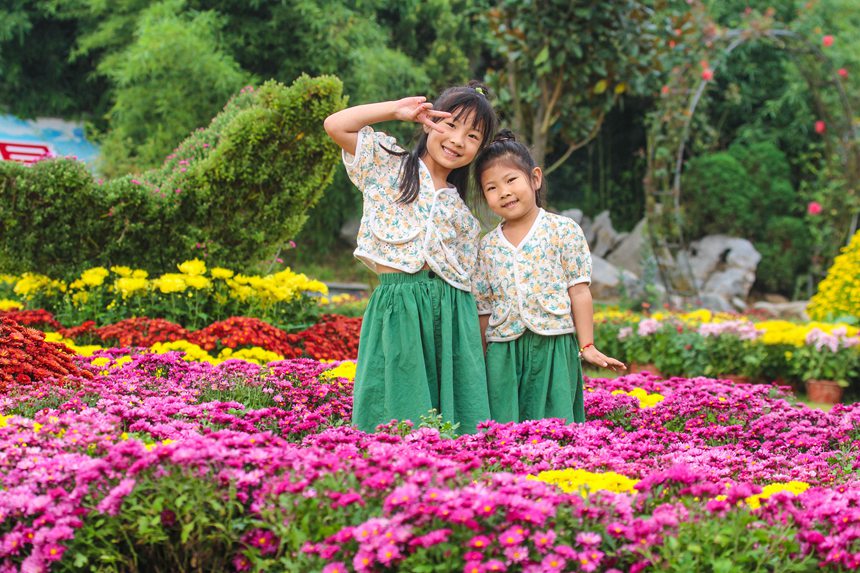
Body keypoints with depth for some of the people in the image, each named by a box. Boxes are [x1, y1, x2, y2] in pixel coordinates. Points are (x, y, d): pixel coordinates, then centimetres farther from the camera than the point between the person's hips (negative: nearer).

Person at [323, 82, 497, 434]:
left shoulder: (462, 214, 18)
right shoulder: (388, 165, 9)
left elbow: (465, 283, 15)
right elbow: (335, 125, -3)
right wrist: (398, 110, -1)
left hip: (450, 313, 3)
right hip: (396, 308, -3)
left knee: (458, 413, -3)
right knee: (399, 415, -7)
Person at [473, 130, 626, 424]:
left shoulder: (563, 230, 1)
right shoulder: (487, 246, 10)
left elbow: (578, 291, -1)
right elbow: (484, 308, 13)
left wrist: (587, 346, -5)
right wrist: (480, 361, 12)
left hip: (554, 347, -3)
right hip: (503, 352, 3)